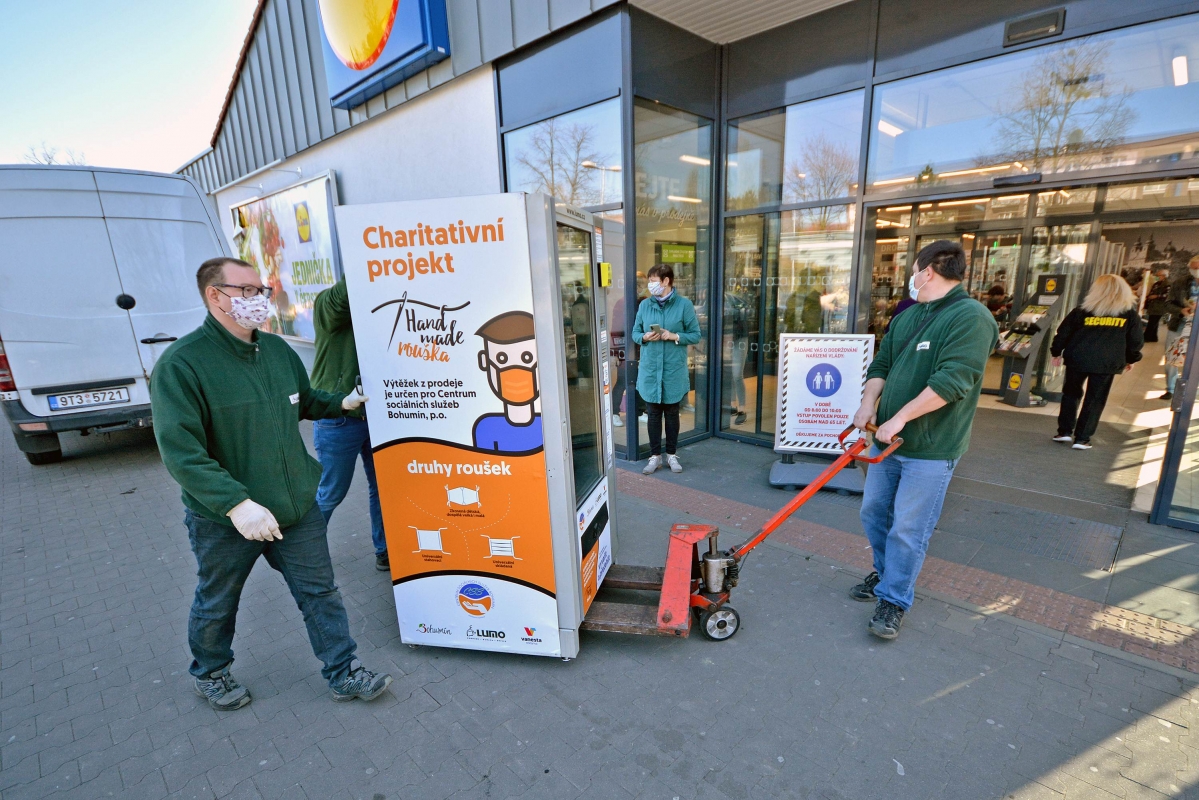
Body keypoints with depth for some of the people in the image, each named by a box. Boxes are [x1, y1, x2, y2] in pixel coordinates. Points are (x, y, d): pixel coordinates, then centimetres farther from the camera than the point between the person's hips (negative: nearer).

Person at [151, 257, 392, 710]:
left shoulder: (278, 349, 3)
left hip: (297, 507, 5)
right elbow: (179, 450, -24)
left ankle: (344, 674, 28)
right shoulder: (181, 363, -17)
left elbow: (304, 401, 21)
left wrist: (341, 403, 3)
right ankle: (209, 673, 48)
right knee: (217, 605, 20)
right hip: (223, 521, -4)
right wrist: (237, 504, -32)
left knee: (320, 593, 12)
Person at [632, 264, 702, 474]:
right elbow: (635, 332, 10)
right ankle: (655, 456, 22)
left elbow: (695, 335, -2)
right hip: (650, 369, 2)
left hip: (674, 370, -2)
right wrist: (645, 337, -12)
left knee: (672, 413, 11)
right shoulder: (644, 305, 3)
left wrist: (674, 336, -17)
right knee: (653, 414, 8)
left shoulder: (684, 304, -5)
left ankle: (672, 454, 27)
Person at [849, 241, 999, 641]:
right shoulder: (906, 317, 11)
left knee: (907, 529, 0)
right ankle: (886, 574, 38)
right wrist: (868, 404, -4)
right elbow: (881, 364, 13)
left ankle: (894, 601, 17)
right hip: (886, 439, 8)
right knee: (874, 514, 17)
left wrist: (899, 418, -22)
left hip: (930, 449, -8)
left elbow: (952, 380, -24)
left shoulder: (971, 317, -14)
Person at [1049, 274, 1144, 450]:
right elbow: (1136, 340, 7)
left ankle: (1065, 431, 15)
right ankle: (1082, 438, 6)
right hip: (1107, 363, 0)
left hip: (1077, 358, 0)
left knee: (1071, 393, 16)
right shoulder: (1130, 313, 4)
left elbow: (1063, 333, 3)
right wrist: (1131, 359, 21)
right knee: (1095, 400, 6)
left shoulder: (1082, 310, 2)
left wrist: (1057, 352, 15)